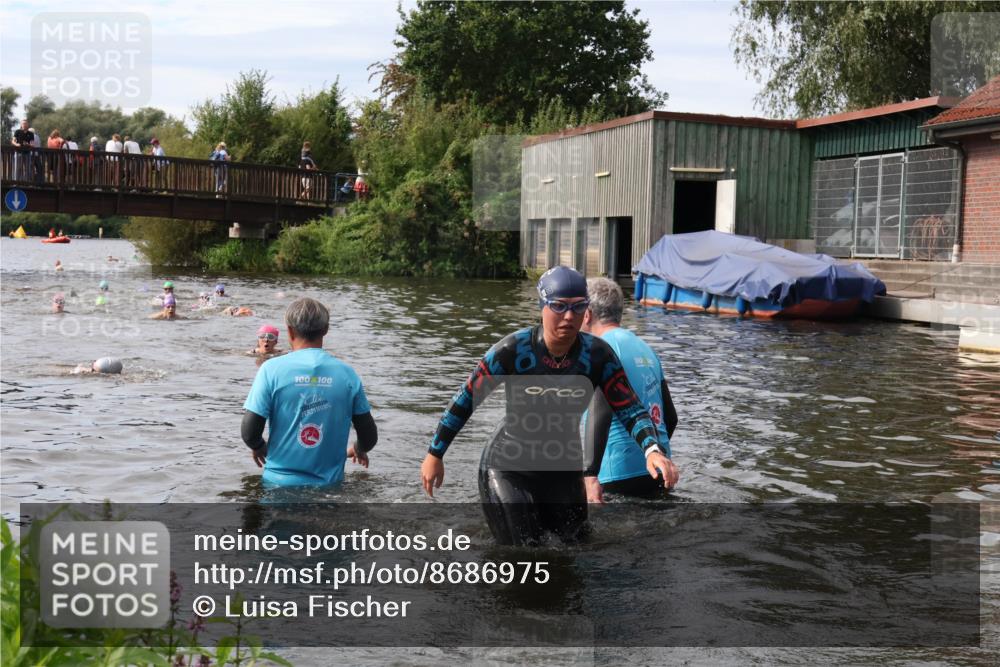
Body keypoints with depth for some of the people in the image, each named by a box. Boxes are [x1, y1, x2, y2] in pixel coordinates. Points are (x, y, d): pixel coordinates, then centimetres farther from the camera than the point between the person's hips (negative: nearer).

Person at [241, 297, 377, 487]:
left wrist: (260, 447, 15)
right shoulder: (347, 373, -1)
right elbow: (369, 437, 3)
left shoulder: (272, 369, -7)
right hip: (329, 484, 1)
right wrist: (358, 450, 26)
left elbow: (249, 433, -8)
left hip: (280, 482, -1)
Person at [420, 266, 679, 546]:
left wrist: (652, 451, -31)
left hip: (565, 472, 4)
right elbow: (466, 399, -9)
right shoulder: (514, 350, -19)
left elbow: (631, 409, -11)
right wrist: (435, 455, -4)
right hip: (507, 470, -4)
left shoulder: (597, 355, -12)